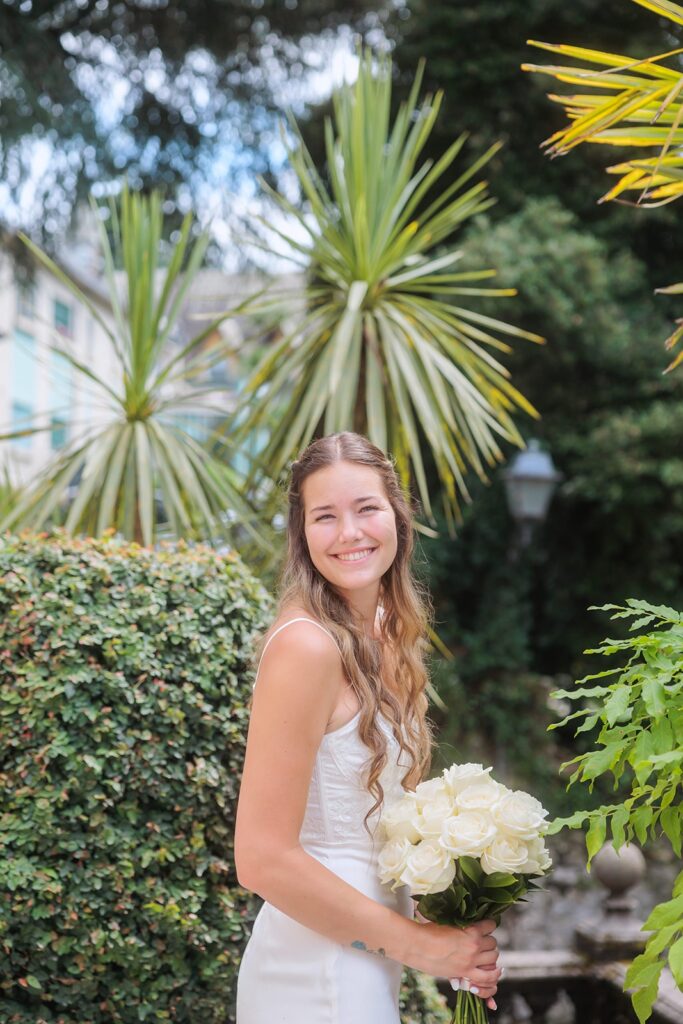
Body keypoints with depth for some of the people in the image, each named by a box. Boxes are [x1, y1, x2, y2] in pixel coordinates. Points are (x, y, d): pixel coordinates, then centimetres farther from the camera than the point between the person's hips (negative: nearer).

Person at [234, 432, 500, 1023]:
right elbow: (263, 858, -21)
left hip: (370, 966, 8)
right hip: (317, 977, -8)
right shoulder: (307, 645, -19)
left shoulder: (385, 634, 6)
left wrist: (455, 942, 3)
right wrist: (414, 942, -15)